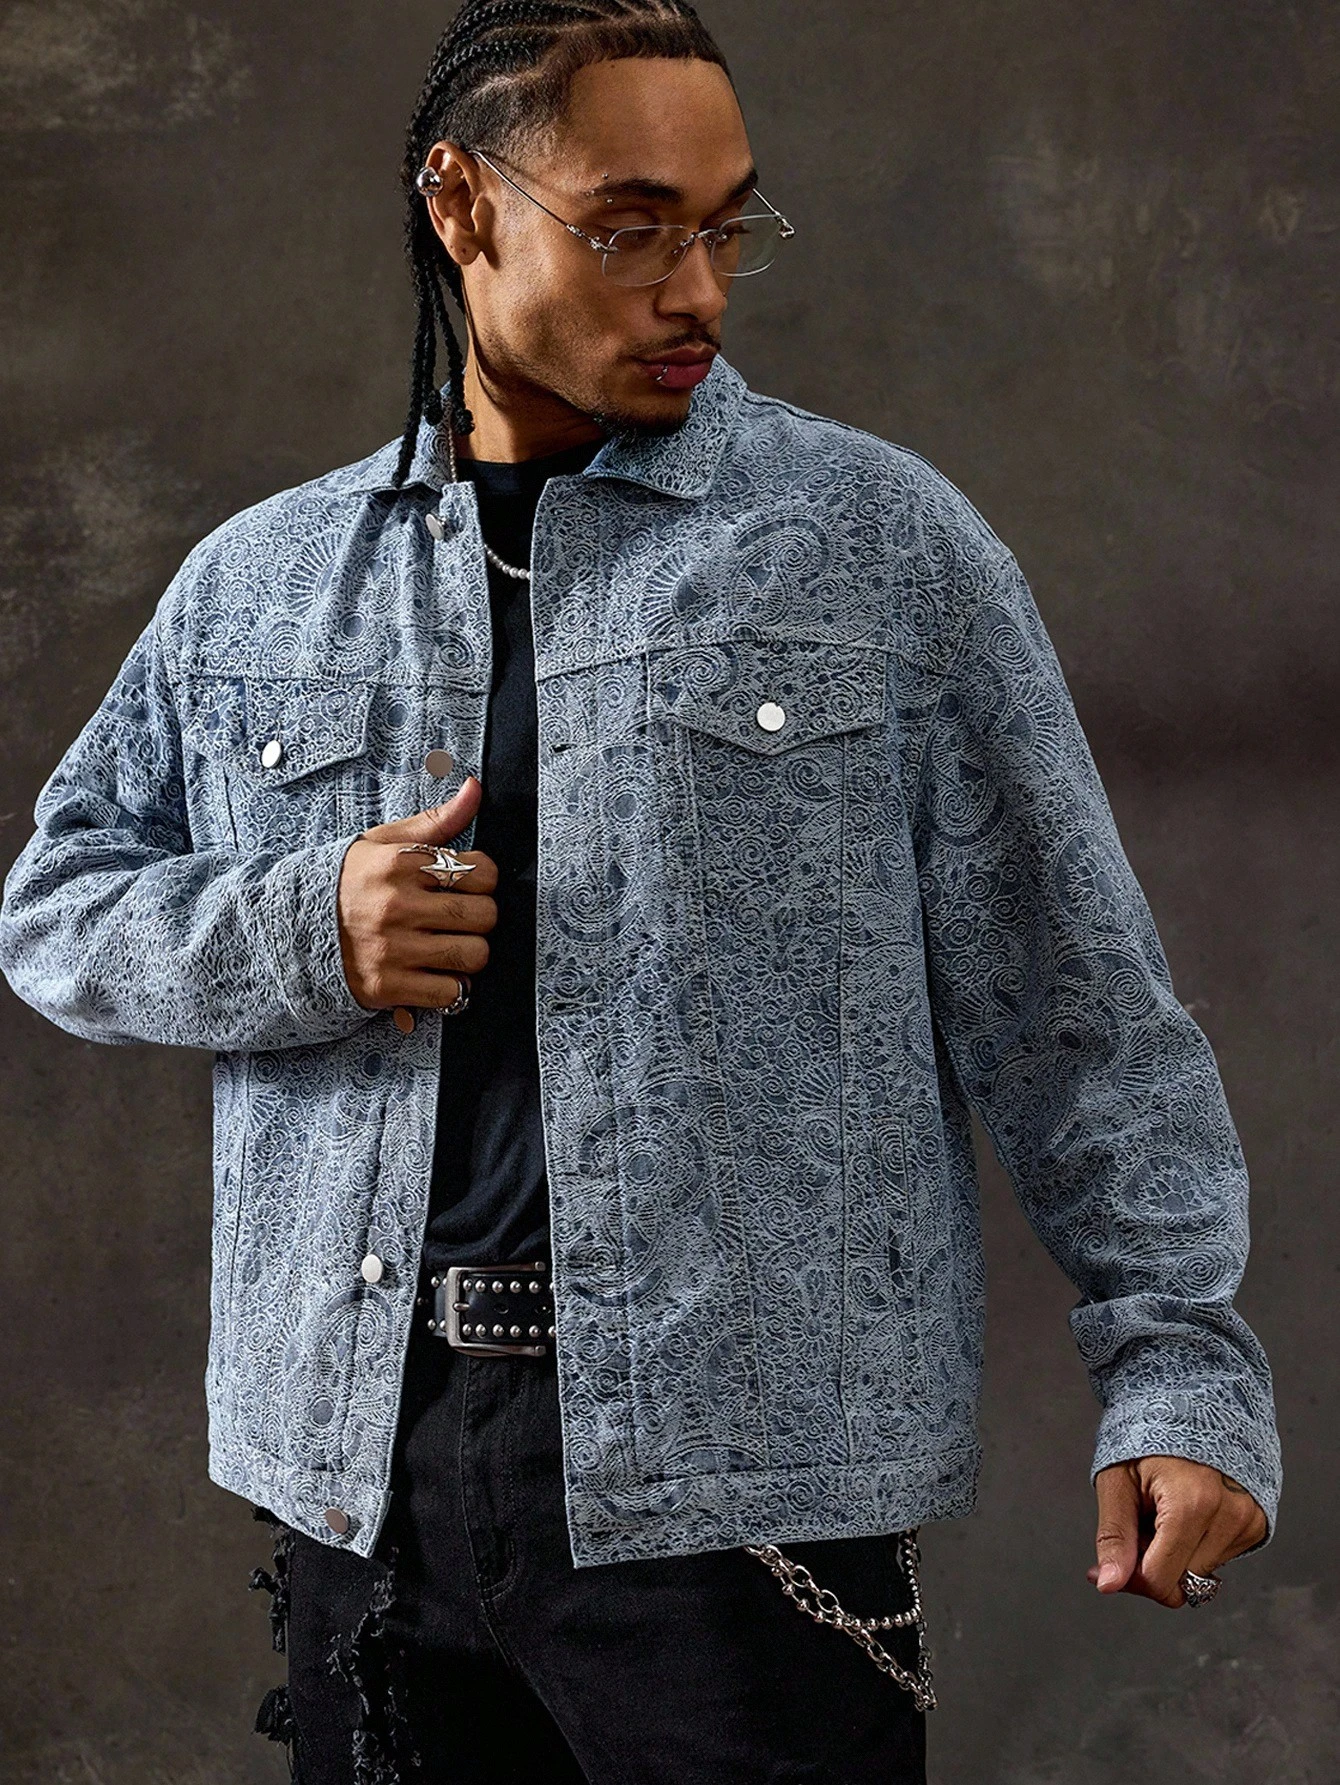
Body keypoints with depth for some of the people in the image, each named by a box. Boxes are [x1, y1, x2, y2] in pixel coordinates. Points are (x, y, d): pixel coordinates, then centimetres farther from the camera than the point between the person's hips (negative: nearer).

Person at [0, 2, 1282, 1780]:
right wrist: (299, 930, -4)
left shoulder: (883, 543, 3)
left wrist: (1181, 1366, -7)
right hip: (362, 1465, 3)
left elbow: (1073, 1000, 1)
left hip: (748, 1480, -3)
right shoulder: (257, 584, 12)